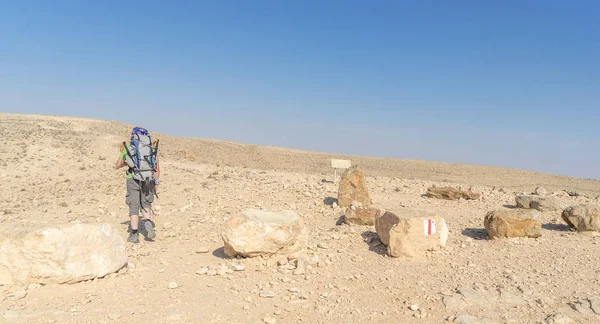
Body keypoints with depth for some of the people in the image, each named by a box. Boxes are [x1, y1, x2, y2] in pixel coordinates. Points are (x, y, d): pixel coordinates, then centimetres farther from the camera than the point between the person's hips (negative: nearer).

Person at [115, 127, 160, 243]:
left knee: (134, 207, 8)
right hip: (149, 180, 2)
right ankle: (149, 225, -8)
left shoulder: (127, 146, 8)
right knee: (146, 206, 17)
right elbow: (157, 168, 10)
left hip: (134, 179, -2)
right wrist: (156, 185, 15)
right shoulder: (152, 146, 12)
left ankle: (134, 235, 7)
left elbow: (118, 166, 16)